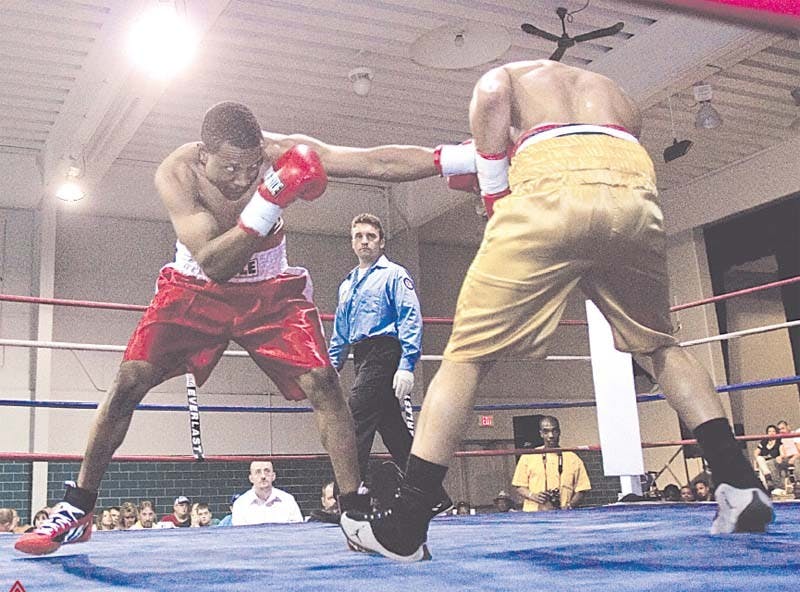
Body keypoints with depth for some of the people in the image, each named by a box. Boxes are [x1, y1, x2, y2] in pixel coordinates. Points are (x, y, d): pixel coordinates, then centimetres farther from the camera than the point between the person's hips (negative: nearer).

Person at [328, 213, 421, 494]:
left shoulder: (394, 275, 0)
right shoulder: (347, 285, 23)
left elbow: (411, 319, -11)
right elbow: (339, 335, 26)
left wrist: (406, 365, -21)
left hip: (384, 354, -8)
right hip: (364, 360, 8)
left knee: (355, 425, -16)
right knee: (394, 432, 9)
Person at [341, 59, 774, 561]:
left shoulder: (510, 75, 30)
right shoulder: (612, 90, 43)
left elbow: (491, 92, 6)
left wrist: (495, 194, 9)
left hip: (550, 186, -3)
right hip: (634, 190, 4)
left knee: (467, 355, 2)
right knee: (660, 344, 25)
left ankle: (404, 528, 0)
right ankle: (742, 488, 14)